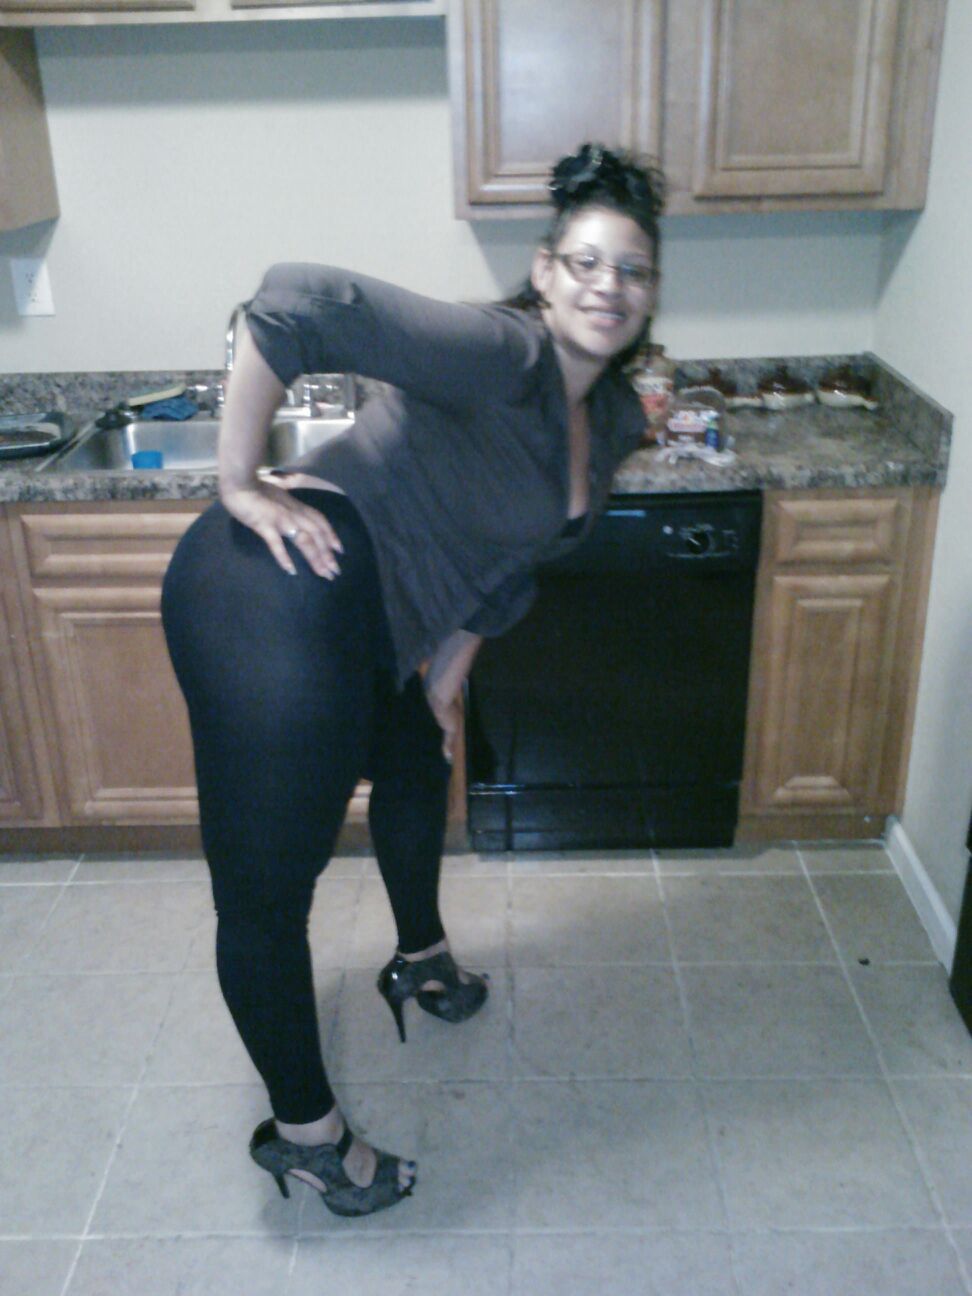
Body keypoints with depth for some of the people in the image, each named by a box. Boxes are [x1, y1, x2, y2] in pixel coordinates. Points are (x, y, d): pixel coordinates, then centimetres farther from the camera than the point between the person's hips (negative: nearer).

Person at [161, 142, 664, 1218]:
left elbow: (515, 554, 21)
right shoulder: (500, 354, -19)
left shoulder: (614, 422, 11)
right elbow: (300, 301, -29)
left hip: (368, 625, 11)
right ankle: (302, 1132, 22)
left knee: (417, 765, 32)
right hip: (279, 600, -10)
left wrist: (450, 665, 20)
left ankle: (420, 959, 61)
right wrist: (239, 483, -23)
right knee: (265, 886, 1)